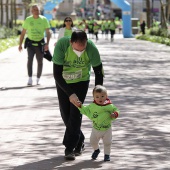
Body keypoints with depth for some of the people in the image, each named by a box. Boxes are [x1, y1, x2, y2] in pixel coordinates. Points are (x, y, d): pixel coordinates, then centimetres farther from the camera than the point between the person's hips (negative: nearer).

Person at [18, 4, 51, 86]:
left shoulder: (44, 20, -3)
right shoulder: (28, 20, 0)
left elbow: (48, 33, -4)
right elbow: (23, 33, 7)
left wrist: (47, 43, -17)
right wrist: (20, 44, 2)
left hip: (40, 43, 1)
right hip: (30, 43, 0)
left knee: (40, 62, 7)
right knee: (30, 59, -20)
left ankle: (38, 79, 23)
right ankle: (30, 79, -22)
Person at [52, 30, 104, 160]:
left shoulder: (92, 49, -30)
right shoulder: (61, 46, -33)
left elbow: (99, 72, -15)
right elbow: (57, 74, -27)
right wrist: (70, 94, -32)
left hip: (81, 81, -1)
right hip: (63, 82, 1)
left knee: (75, 113, -12)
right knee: (65, 114, 4)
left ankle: (70, 147, -4)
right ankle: (80, 141, 26)